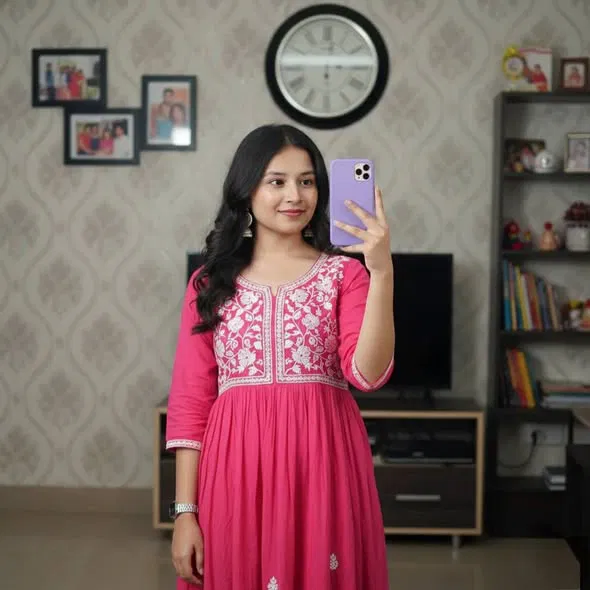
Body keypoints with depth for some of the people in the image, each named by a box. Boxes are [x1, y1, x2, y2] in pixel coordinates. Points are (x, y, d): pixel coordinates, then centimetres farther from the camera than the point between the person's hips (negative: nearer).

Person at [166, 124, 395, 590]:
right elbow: (190, 398, 3)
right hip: (235, 469, 1)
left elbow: (368, 373, -10)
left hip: (322, 464, 0)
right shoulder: (211, 282, 6)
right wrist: (185, 511, -2)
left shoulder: (343, 273, 4)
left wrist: (382, 272, -19)